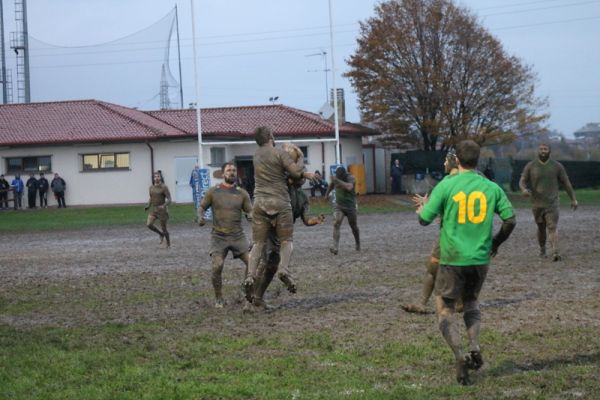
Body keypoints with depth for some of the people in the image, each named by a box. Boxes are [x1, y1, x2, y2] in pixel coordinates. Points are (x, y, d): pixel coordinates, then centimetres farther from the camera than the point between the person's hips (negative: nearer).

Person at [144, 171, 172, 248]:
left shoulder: (164, 187, -12)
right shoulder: (151, 188, 6)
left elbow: (169, 199, -14)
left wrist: (164, 206, -31)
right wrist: (148, 206, 3)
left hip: (162, 210, -5)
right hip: (154, 210, 5)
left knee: (164, 228, 2)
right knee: (149, 224, -15)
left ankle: (168, 244, 22)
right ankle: (161, 234, 11)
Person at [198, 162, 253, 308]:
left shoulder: (242, 193, 5)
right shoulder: (213, 191, 3)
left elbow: (250, 211, 3)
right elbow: (202, 207, 10)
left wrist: (251, 216, -20)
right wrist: (200, 217, -12)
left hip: (237, 236, 2)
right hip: (219, 236, -2)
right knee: (217, 266, -18)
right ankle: (218, 299, 1)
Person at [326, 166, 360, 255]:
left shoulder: (350, 178, -19)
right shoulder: (335, 177, -3)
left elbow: (349, 187, -41)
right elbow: (331, 185, 21)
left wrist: (338, 180, -39)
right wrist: (327, 194, 31)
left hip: (350, 206, -3)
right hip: (339, 206, 3)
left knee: (354, 227, 12)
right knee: (336, 223, -20)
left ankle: (358, 244, 39)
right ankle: (336, 247, -29)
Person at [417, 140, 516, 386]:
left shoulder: (446, 185, -8)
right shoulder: (492, 188, 1)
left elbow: (424, 219, -7)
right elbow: (510, 220, 1)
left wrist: (421, 207, 17)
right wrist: (495, 243, 19)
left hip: (453, 258, -3)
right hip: (480, 259, 4)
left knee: (444, 309, 7)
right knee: (471, 302, 26)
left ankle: (460, 356, -10)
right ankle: (475, 349, 8)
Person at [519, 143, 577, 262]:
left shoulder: (557, 166, -1)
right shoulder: (530, 166, 0)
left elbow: (566, 182, 6)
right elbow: (522, 181, -1)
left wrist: (573, 199, 6)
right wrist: (524, 189, -24)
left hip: (552, 203, -2)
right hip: (537, 204, 2)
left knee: (553, 227, -15)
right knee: (541, 228, 14)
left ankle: (555, 252, -28)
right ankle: (542, 249, 36)